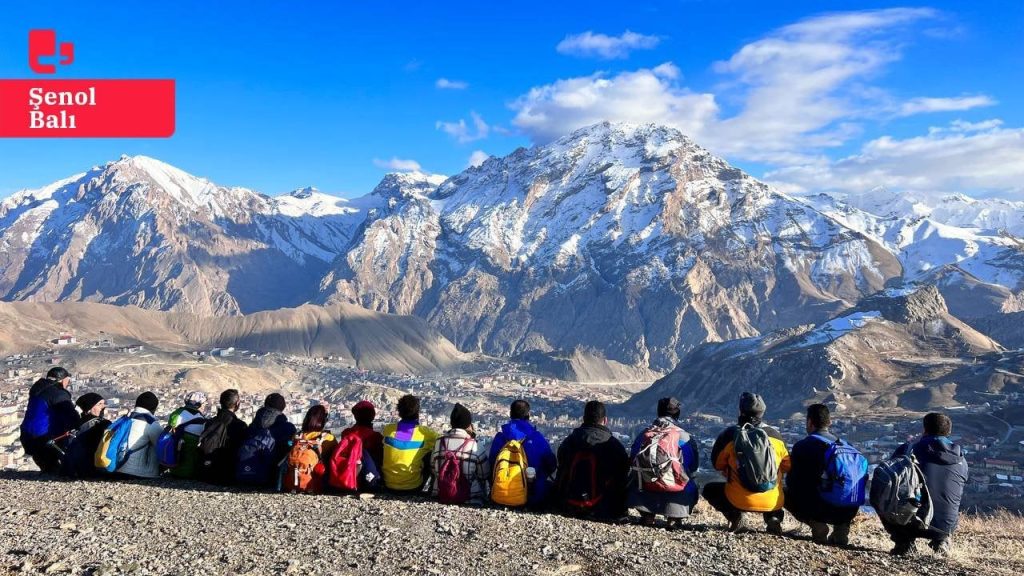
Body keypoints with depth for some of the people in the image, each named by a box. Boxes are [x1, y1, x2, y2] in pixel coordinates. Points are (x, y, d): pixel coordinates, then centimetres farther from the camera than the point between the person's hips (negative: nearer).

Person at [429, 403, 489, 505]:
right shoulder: (474, 445, -13)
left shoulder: (438, 442, -4)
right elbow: (484, 475, -3)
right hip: (468, 499, -3)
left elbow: (433, 470, 8)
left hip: (440, 496, 3)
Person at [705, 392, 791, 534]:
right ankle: (773, 517, 8)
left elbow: (717, 464, 7)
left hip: (739, 501, -2)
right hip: (772, 503, 2)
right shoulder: (775, 435, 2)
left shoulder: (730, 435, -6)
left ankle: (734, 516, 1)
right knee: (786, 491, 38)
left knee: (709, 489, 26)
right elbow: (787, 466, 14)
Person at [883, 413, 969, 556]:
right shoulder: (961, 461, 5)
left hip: (909, 523, -3)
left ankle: (905, 542, 8)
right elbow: (956, 496, 18)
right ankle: (941, 541, 12)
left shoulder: (908, 449, -5)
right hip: (945, 526, 4)